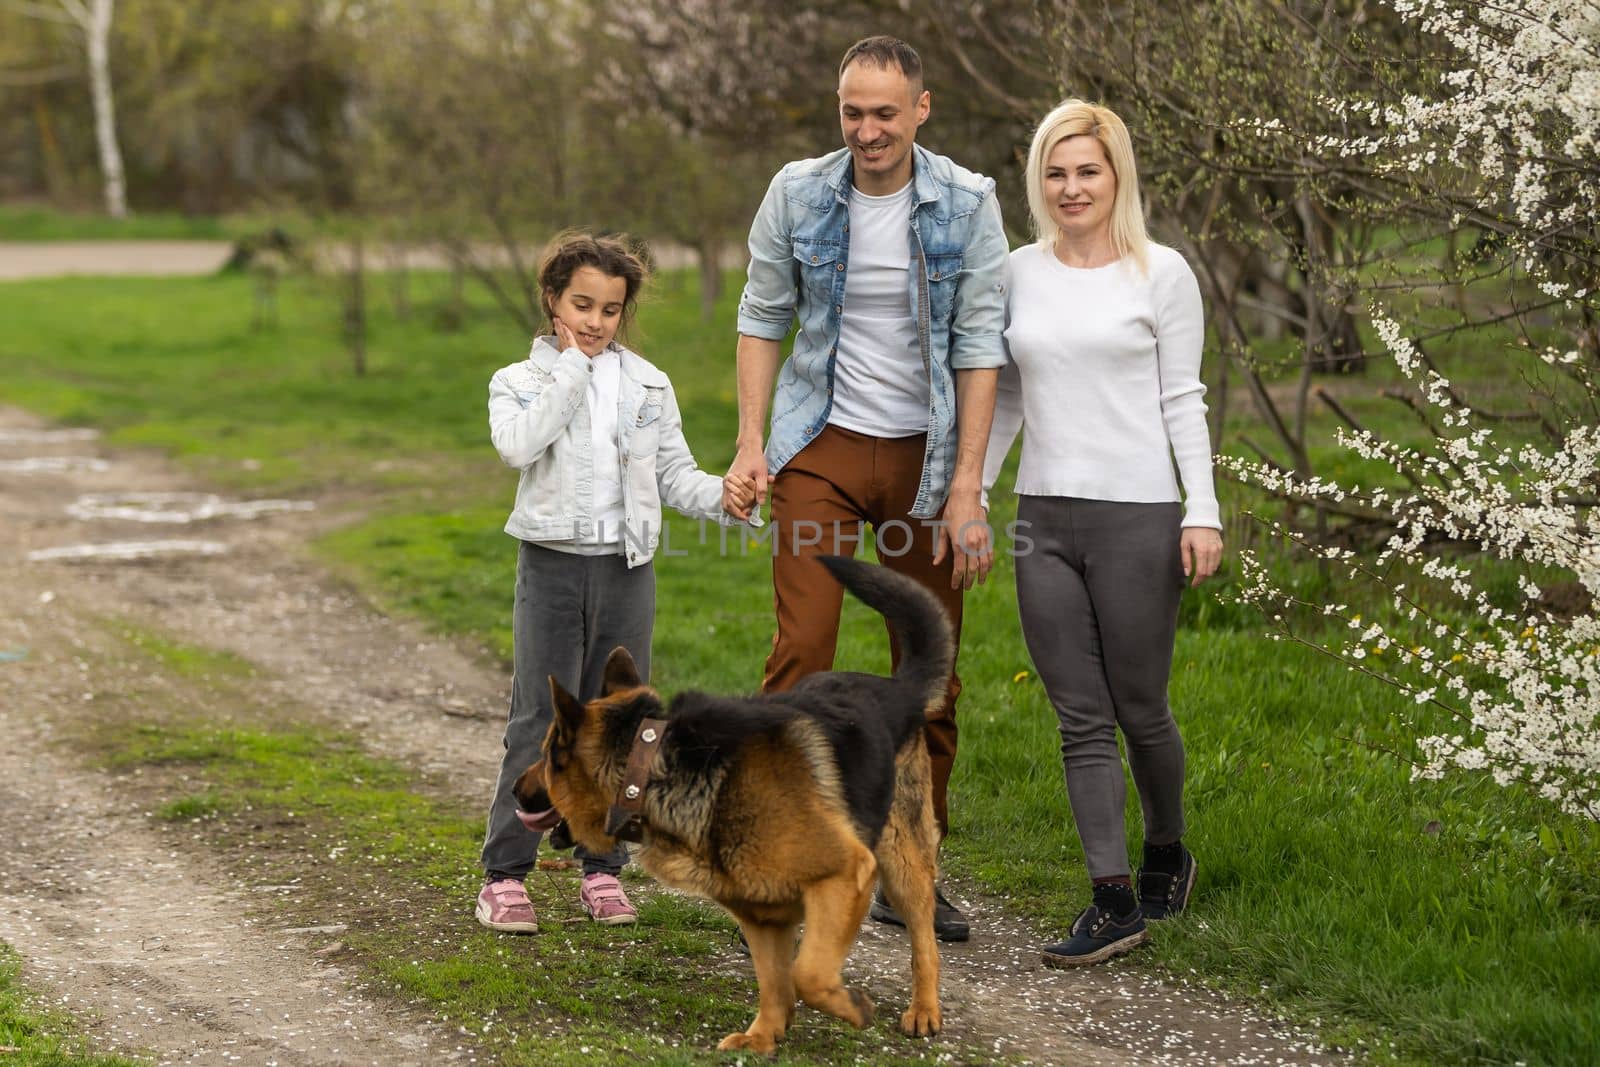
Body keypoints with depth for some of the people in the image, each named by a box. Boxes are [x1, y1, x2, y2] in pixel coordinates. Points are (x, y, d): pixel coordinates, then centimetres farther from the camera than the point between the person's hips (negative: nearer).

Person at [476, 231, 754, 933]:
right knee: (539, 723, -5)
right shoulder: (520, 382, 2)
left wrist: (722, 495, -13)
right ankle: (505, 874, 0)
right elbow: (517, 445, -20)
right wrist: (572, 368, -14)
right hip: (552, 565, -3)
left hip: (626, 567, 3)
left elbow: (674, 475, 8)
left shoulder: (647, 387, 10)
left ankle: (602, 868, 16)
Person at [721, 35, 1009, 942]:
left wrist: (967, 488, -10)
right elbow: (763, 319, 6)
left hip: (926, 456, 1)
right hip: (823, 450, 0)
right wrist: (751, 444, -4)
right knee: (802, 648, -12)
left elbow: (980, 347, -5)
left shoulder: (968, 204, -5)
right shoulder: (799, 195, -3)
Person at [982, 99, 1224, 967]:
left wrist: (1203, 512, -8)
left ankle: (1166, 855, 30)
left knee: (1139, 709, 4)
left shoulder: (1161, 274, -1)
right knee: (1081, 720, 1)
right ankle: (1114, 903, 3)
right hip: (1043, 516, 4)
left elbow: (1182, 401, -1)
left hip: (1136, 514, -4)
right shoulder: (1019, 274, 10)